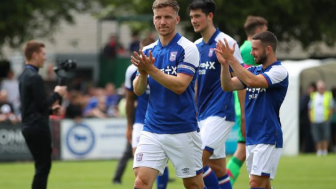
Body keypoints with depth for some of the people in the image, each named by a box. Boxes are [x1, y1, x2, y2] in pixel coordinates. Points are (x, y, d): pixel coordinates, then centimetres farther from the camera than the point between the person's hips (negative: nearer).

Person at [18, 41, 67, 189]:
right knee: (43, 166, -5)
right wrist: (57, 94, -4)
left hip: (28, 126, 10)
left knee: (42, 165, 15)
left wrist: (50, 107, 14)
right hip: (38, 126, -10)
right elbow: (42, 104, -18)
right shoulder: (35, 77, -17)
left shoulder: (24, 76, 13)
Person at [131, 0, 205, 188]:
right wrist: (143, 73, -13)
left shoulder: (187, 48, -8)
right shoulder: (148, 51, 10)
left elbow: (180, 85, -18)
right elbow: (138, 90, 7)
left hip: (182, 131, -4)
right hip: (152, 130, 4)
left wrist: (151, 69, -23)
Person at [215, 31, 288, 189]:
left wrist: (232, 59, -22)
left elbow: (252, 81, -26)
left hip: (268, 139, -8)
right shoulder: (254, 70, 13)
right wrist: (224, 63, -10)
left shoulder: (279, 71, -10)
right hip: (251, 138, 8)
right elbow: (228, 86, 5)